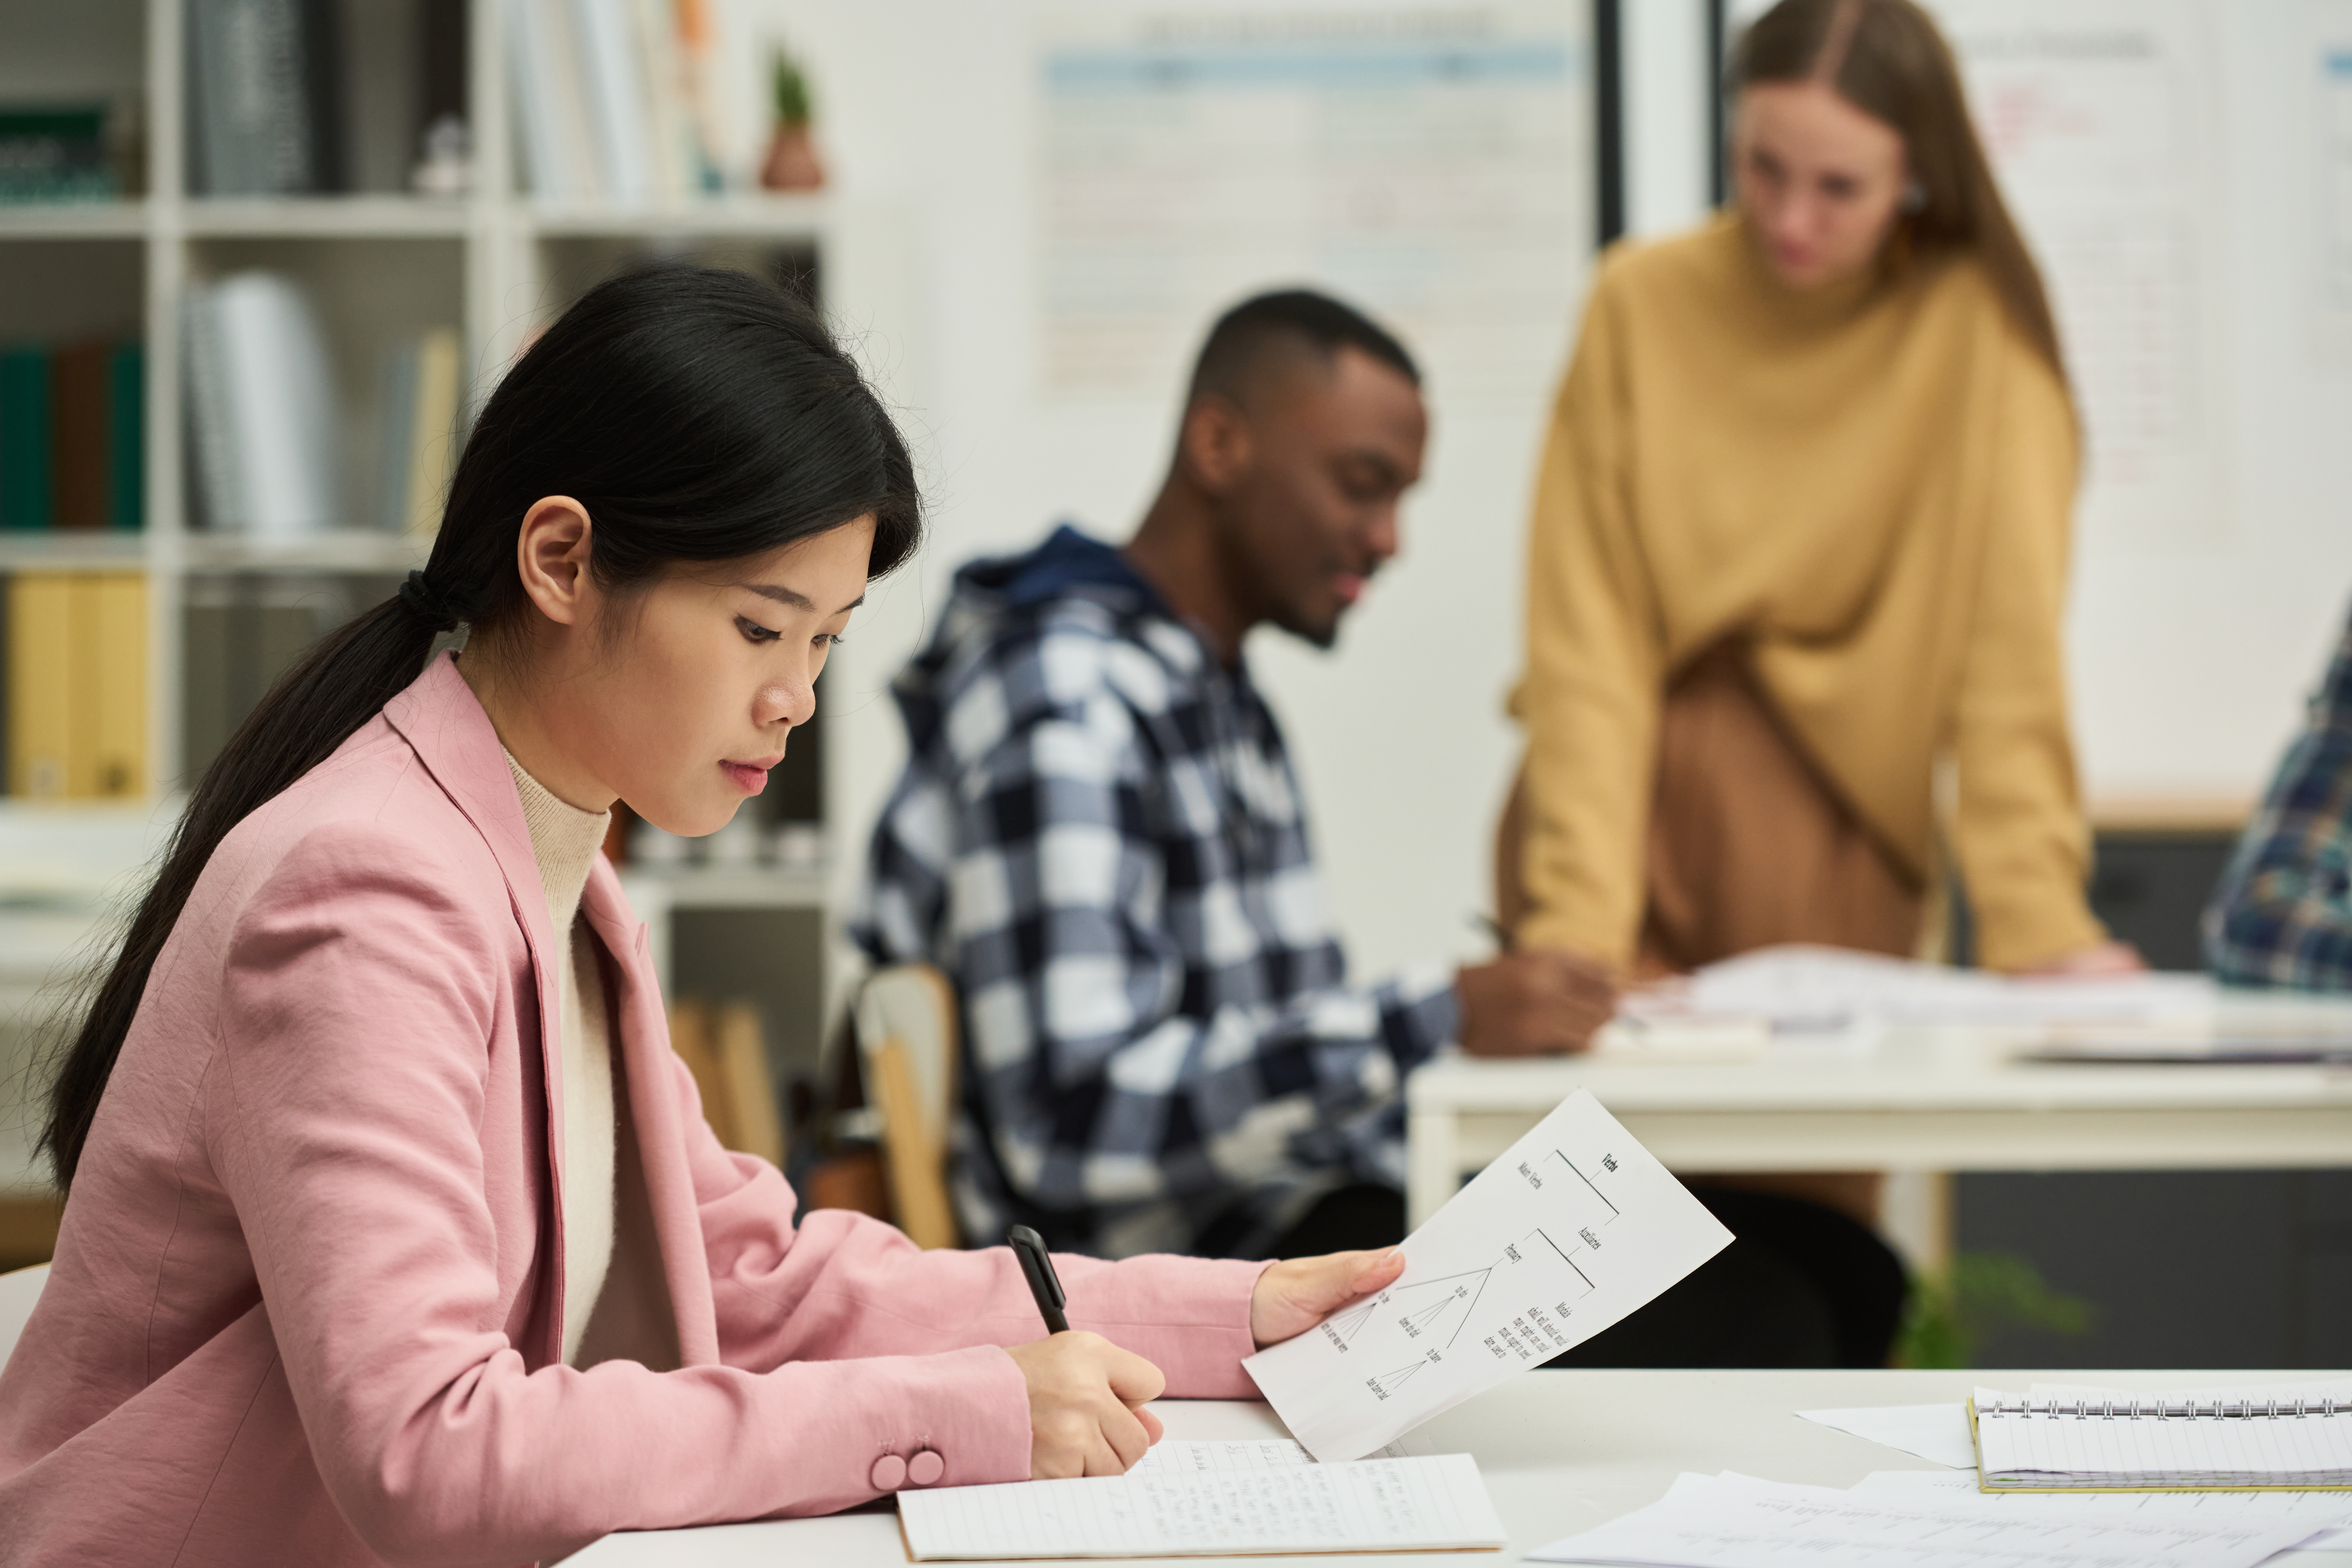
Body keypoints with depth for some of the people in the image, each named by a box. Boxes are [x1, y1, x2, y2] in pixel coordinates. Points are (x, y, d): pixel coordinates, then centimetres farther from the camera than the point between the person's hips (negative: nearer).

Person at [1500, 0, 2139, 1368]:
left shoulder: (1977, 327, -5)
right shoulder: (1644, 303, -1)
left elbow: (2008, 639, -10)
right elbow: (1588, 637, -7)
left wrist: (2038, 915, -21)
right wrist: (1578, 916, -18)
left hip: (1833, 807, 0)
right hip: (1629, 780, 1)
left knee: (1806, 1225, -4)